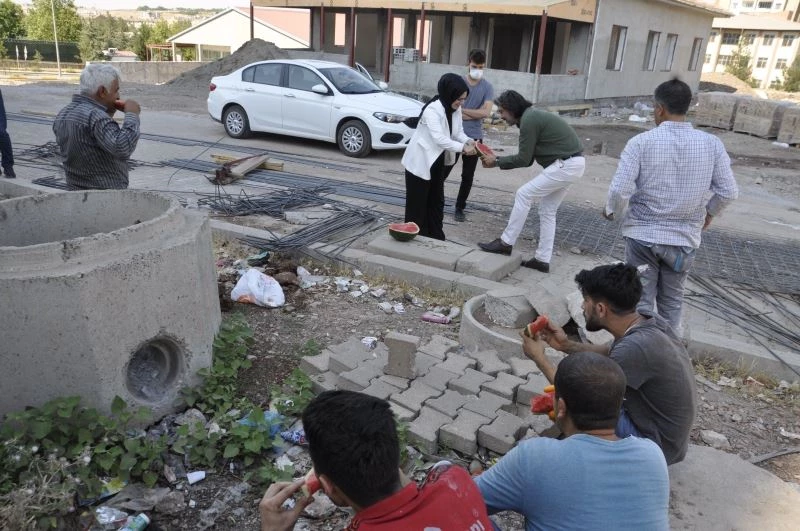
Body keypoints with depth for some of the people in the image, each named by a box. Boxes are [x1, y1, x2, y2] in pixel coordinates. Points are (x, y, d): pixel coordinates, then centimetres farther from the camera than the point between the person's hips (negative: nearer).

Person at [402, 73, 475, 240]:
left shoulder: (456, 110, 0)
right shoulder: (432, 109, -26)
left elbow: (458, 132, 2)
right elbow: (439, 138, -34)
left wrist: (468, 141, -18)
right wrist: (463, 148, -37)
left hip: (438, 163, 8)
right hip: (420, 162, -8)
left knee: (436, 201, 14)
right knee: (417, 203, 0)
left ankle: (436, 238, 24)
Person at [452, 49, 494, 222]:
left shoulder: (487, 87, 1)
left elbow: (486, 111, -10)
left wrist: (463, 110, -12)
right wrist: (474, 114, -12)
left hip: (474, 136, 1)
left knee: (468, 175, 7)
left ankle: (460, 208, 20)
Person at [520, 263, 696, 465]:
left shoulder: (635, 346, -33)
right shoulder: (644, 319, -9)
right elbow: (610, 354, 10)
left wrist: (539, 357, -12)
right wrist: (567, 345, -2)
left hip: (655, 445, -8)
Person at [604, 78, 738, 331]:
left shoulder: (641, 142, -13)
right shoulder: (712, 144, -4)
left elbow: (620, 190, -17)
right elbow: (729, 191, 0)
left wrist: (612, 211, 4)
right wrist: (709, 213, 19)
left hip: (642, 235, -3)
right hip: (685, 237, 3)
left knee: (641, 299, 8)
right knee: (672, 300, 19)